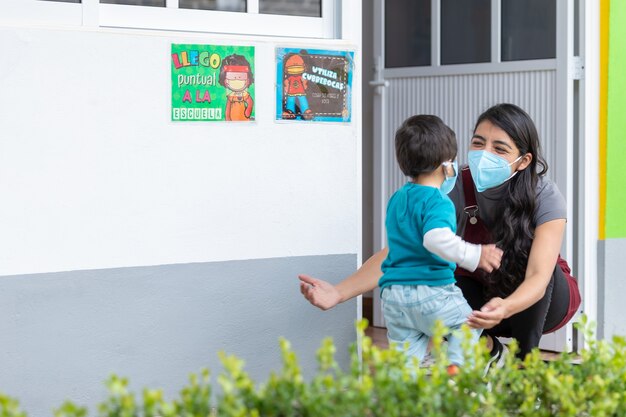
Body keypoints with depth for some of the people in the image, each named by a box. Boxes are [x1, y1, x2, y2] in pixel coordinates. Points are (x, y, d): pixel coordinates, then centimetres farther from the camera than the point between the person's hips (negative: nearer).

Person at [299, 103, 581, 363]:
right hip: (484, 297, 1)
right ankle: (490, 350, -2)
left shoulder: (544, 197, -28)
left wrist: (505, 309, -63)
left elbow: (539, 276, -40)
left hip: (545, 300, -1)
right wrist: (339, 293, -43)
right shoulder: (457, 192, -23)